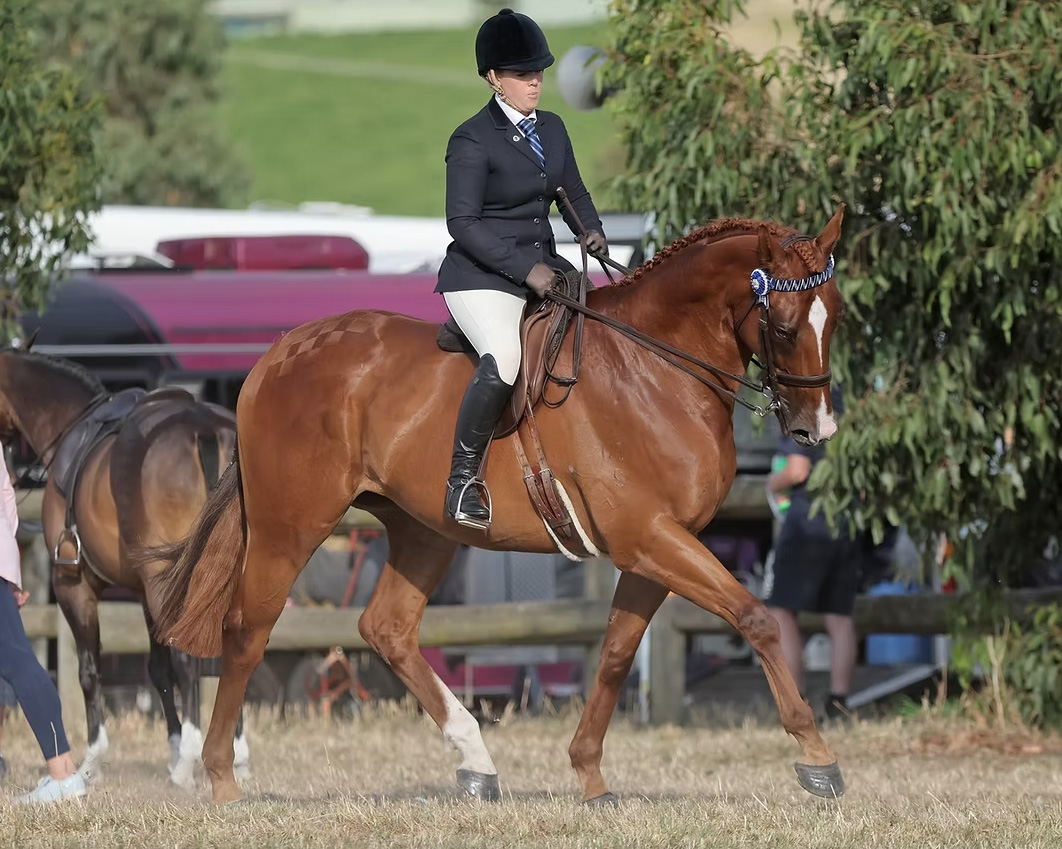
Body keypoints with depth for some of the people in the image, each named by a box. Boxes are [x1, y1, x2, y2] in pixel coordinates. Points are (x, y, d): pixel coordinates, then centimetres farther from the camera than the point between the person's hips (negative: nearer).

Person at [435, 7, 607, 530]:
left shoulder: (551, 129, 11)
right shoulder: (472, 141, -12)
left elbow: (574, 193, 21)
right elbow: (463, 224, -17)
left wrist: (592, 231, -2)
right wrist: (525, 269, -23)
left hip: (543, 266, 9)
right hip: (481, 277, -9)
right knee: (504, 361, -33)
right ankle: (463, 477, -20)